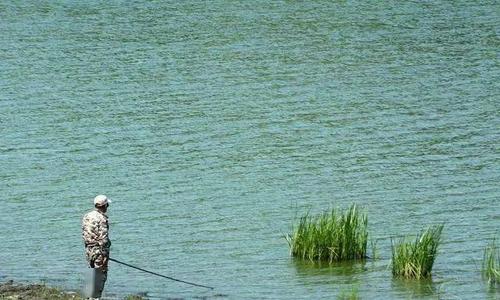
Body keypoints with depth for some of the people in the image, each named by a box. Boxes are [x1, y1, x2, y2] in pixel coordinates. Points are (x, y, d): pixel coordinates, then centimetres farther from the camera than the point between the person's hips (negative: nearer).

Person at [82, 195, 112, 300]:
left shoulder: (86, 216, 8)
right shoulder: (101, 218, -16)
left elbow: (84, 234, 13)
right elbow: (103, 238, -19)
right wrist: (105, 254, -15)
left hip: (88, 249, 8)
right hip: (99, 250, -8)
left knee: (92, 274, 17)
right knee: (101, 275, 0)